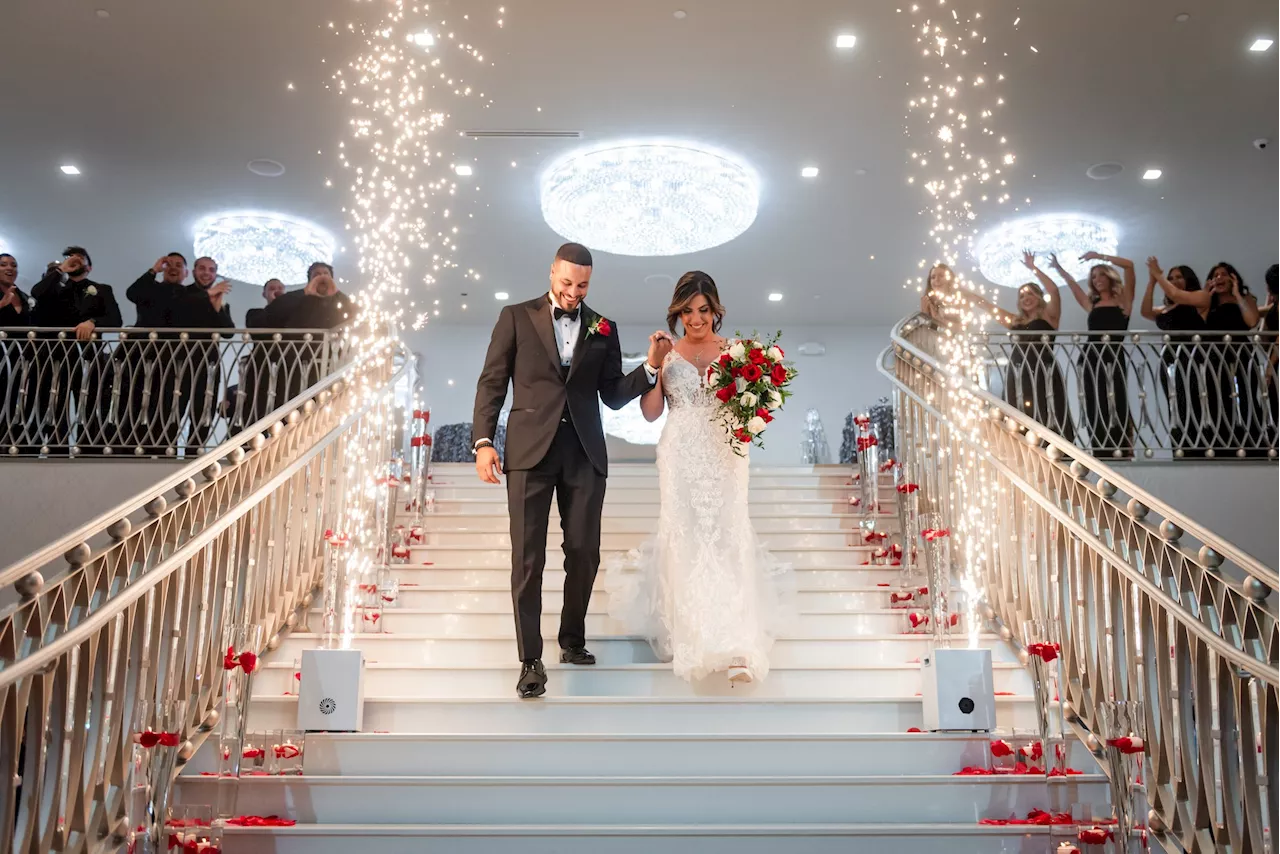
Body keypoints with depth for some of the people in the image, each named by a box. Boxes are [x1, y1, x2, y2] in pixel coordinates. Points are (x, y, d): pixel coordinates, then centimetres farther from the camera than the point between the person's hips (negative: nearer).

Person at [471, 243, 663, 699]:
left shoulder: (603, 330, 11)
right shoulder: (517, 317, 5)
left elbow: (614, 396, 10)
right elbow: (492, 383, 2)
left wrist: (650, 368, -5)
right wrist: (483, 441, -7)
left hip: (585, 455, 3)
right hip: (530, 452, -2)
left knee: (584, 553, 7)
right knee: (528, 558, -2)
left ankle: (572, 640, 28)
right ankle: (530, 660, 6)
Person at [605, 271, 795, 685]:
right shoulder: (668, 353, 7)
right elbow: (651, 412, 1)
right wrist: (654, 363, -7)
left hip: (724, 457, -1)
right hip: (681, 459, 1)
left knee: (727, 539, -9)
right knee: (685, 541, 0)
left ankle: (738, 650, -10)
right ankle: (690, 639, 14)